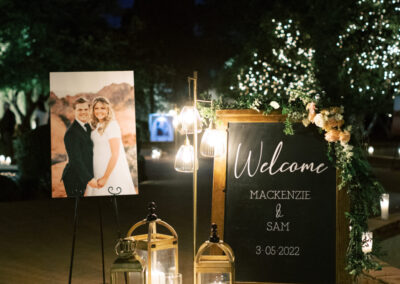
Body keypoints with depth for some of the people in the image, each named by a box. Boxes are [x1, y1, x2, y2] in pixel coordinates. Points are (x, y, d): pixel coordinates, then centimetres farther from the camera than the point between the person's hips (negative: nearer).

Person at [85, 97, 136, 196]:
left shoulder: (112, 125, -12)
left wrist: (105, 177, -18)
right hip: (99, 172, 7)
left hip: (112, 172, -7)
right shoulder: (97, 126, 13)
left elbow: (115, 154, -16)